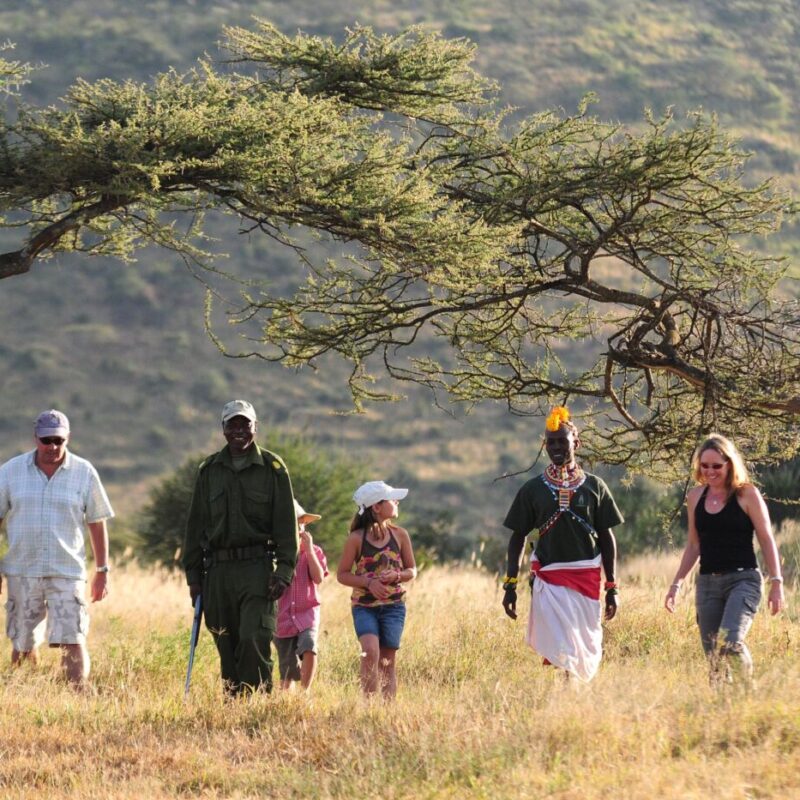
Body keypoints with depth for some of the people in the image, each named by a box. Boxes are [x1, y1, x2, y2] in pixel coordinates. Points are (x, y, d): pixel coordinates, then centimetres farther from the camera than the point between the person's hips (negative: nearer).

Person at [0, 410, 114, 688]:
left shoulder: (84, 472, 2)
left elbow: (97, 522, 8)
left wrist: (102, 571, 8)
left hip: (67, 572, -1)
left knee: (73, 640, -12)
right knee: (22, 645, 6)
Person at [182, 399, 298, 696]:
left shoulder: (272, 468, 4)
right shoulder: (209, 471, 12)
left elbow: (286, 524, 2)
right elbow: (195, 525, 15)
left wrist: (284, 571, -8)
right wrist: (193, 574, 9)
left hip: (258, 568, -3)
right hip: (218, 570, 3)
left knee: (254, 639, -15)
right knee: (227, 646, 4)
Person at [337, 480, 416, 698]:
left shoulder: (400, 535, 4)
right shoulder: (357, 539, -4)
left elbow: (412, 570, 12)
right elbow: (342, 574, 1)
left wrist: (396, 576, -10)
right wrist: (368, 582, -14)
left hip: (394, 605, 3)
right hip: (364, 606, -3)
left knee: (388, 660, 1)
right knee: (370, 651, -23)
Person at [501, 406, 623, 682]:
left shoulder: (593, 486, 6)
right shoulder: (533, 489, 4)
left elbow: (607, 538, 9)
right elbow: (517, 538, 9)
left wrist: (611, 587, 6)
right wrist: (510, 585, 3)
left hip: (587, 579, 1)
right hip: (548, 578, -1)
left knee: (584, 650, 4)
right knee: (558, 650, -13)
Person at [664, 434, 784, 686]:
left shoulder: (747, 495, -4)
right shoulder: (695, 497, 10)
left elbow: (766, 540, -2)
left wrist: (776, 582, -7)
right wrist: (676, 584, 16)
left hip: (742, 579, -5)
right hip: (707, 582, 5)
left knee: (729, 642, -25)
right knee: (713, 655, 1)